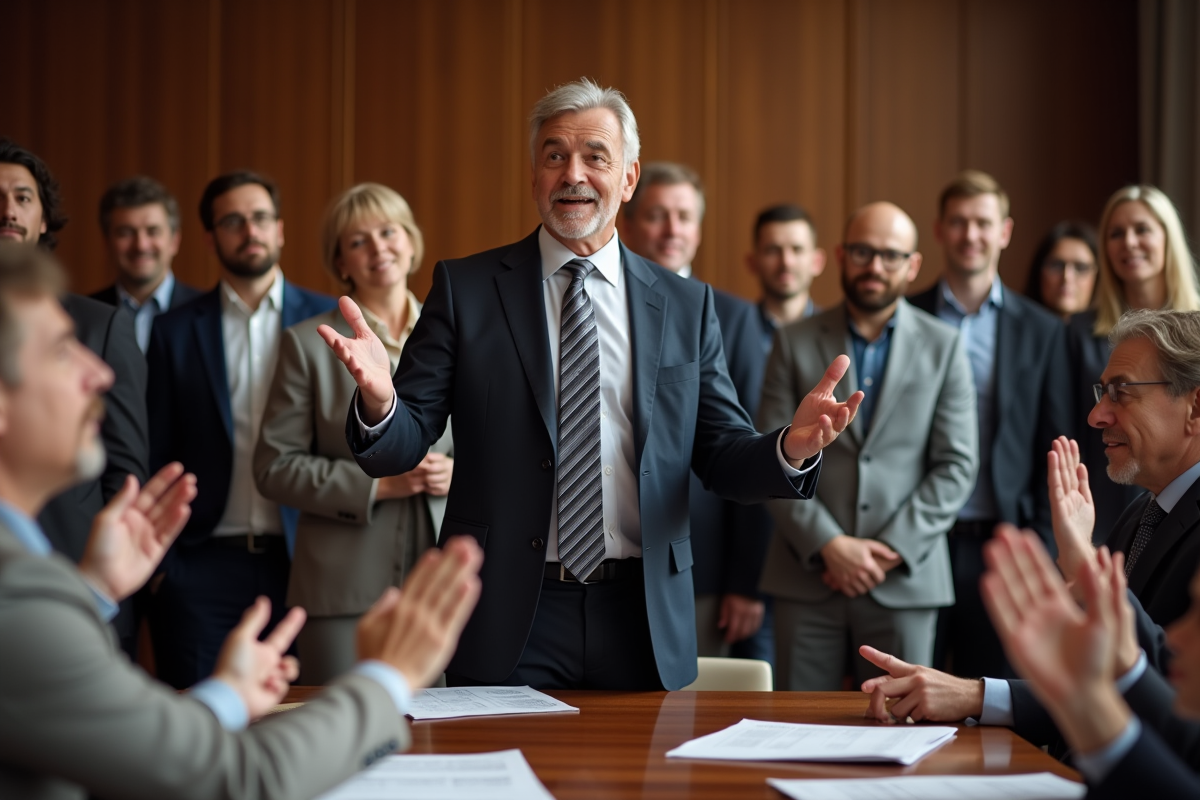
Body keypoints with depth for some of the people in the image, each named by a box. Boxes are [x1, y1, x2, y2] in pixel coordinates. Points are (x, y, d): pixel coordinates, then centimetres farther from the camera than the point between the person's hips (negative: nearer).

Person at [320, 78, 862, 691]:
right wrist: (380, 400, -26)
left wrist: (790, 447, -15)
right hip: (507, 621, -2)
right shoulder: (464, 289, 2)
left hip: (643, 622, 2)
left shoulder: (685, 305, 8)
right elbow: (401, 448, -3)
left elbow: (724, 461, 7)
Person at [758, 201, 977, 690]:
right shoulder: (794, 343, 6)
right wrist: (828, 544, -11)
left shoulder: (943, 346, 7)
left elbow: (956, 465, 1)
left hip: (904, 579, 0)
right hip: (806, 576, 0)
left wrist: (893, 549, -9)